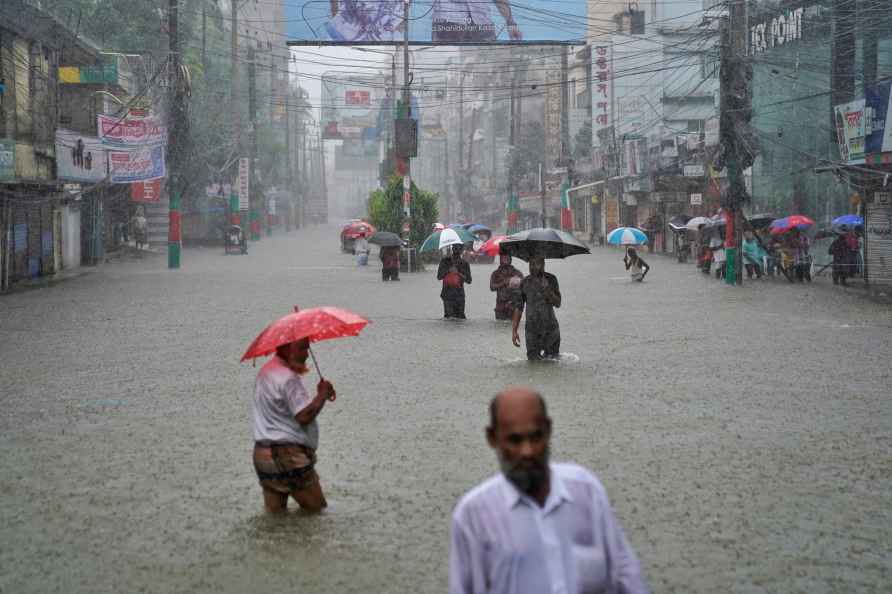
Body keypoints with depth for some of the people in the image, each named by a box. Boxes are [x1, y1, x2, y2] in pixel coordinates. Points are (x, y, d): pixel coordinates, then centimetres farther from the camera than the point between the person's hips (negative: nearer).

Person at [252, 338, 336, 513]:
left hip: (261, 454, 9)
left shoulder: (265, 371, 14)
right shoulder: (288, 378, -17)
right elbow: (304, 416, -23)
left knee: (274, 513, 11)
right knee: (315, 509, 2)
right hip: (287, 455, -9)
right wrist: (322, 395, -10)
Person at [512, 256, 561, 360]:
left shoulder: (551, 280, 2)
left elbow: (557, 303, -3)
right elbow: (518, 307, 5)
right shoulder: (525, 283, 2)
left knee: (552, 360, 2)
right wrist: (514, 331, -1)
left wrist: (547, 290, -20)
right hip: (532, 328, 0)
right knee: (533, 361, -2)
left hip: (550, 328, 0)